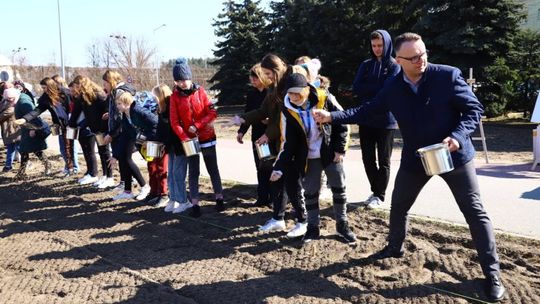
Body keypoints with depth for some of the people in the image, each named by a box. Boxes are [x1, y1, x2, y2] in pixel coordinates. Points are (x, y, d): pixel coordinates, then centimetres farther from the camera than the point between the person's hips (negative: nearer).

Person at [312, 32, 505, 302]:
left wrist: (458, 136, -28)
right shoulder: (392, 87, -5)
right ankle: (395, 248, 42)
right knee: (398, 206, 15)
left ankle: (491, 273, 13)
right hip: (415, 158, 3)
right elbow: (367, 111, 1)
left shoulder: (448, 75, -16)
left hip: (454, 155, -3)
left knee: (475, 211, 1)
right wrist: (332, 116, -9)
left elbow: (474, 109, -12)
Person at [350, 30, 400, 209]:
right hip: (366, 119, 4)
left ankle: (380, 196, 14)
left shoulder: (394, 66, -2)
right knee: (368, 159, 8)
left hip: (386, 120, -4)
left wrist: (367, 90, -8)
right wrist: (378, 89, -12)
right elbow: (356, 88, -2)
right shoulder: (366, 65, 10)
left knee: (383, 160, 5)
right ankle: (375, 192, 23)